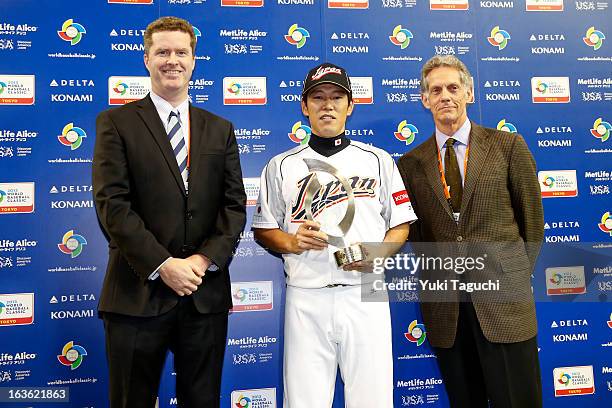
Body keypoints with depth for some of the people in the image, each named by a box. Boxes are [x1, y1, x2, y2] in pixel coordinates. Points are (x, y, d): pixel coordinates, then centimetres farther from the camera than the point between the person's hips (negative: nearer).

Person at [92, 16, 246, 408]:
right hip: (138, 292, -2)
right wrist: (162, 265, -15)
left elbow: (234, 205, 6)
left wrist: (206, 258, -9)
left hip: (206, 293, 3)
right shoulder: (116, 123, 2)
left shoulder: (221, 130, 12)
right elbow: (112, 204, -8)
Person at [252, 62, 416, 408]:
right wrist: (291, 242, -9)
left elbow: (401, 224, 10)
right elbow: (263, 230, 11)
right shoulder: (281, 166, 8)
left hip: (365, 295, 0)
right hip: (306, 298, 0)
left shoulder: (379, 160, 9)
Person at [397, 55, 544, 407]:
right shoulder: (411, 164, 6)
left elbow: (532, 217, 6)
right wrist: (436, 275, 6)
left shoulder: (508, 146, 3)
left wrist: (518, 274, 7)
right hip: (443, 305, 2)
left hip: (503, 299, -1)